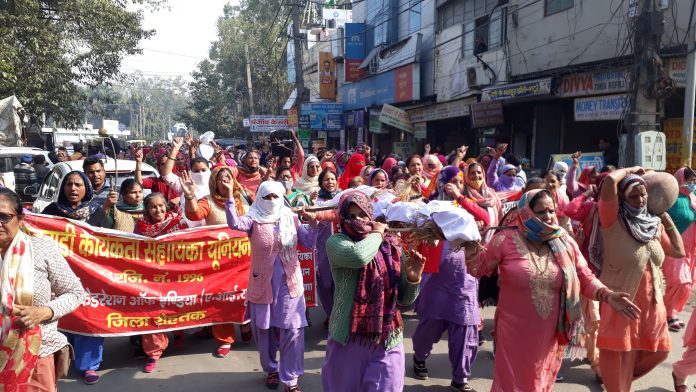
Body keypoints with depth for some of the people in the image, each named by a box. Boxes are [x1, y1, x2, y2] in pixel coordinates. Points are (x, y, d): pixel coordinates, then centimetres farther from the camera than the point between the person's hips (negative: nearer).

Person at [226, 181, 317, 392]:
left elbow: (309, 243, 2)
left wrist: (314, 224, -13)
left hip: (289, 283, 1)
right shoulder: (254, 220, -5)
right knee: (265, 330, 14)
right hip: (263, 283, 0)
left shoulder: (291, 219, 1)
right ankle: (271, 370, 37)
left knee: (292, 331, -1)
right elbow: (234, 223, -25)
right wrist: (230, 195, -33)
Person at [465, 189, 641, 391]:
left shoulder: (565, 243, -1)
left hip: (550, 336, 3)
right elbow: (477, 269, -5)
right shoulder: (506, 240, -10)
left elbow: (585, 279, 5)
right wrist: (471, 245, -23)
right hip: (515, 335, -3)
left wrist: (607, 295, -13)